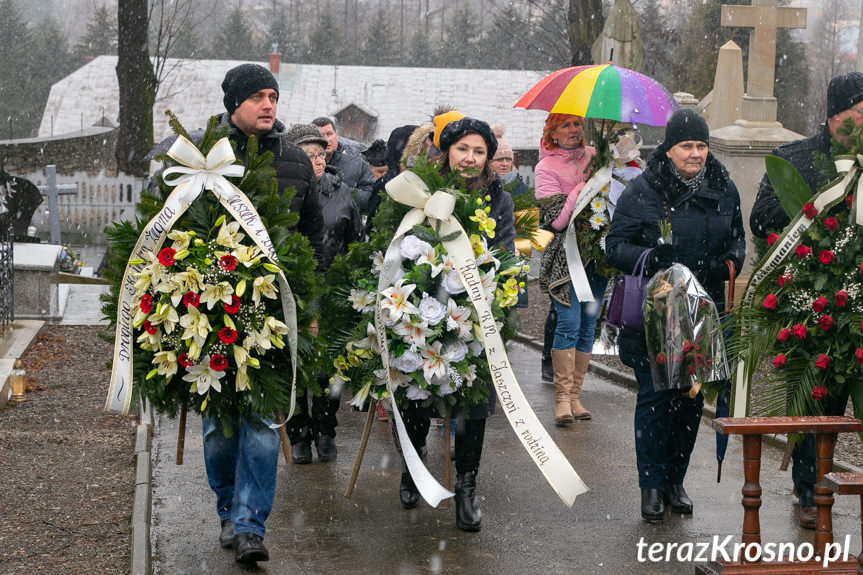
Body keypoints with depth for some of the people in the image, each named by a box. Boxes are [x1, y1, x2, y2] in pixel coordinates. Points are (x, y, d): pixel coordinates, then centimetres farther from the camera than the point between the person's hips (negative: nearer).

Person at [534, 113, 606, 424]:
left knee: (588, 324, 4)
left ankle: (575, 395, 9)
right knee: (569, 322, -13)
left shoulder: (593, 155, 12)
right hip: (565, 256, -5)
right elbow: (557, 220, -10)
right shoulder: (546, 168, -2)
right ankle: (562, 396, -8)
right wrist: (581, 190, -17)